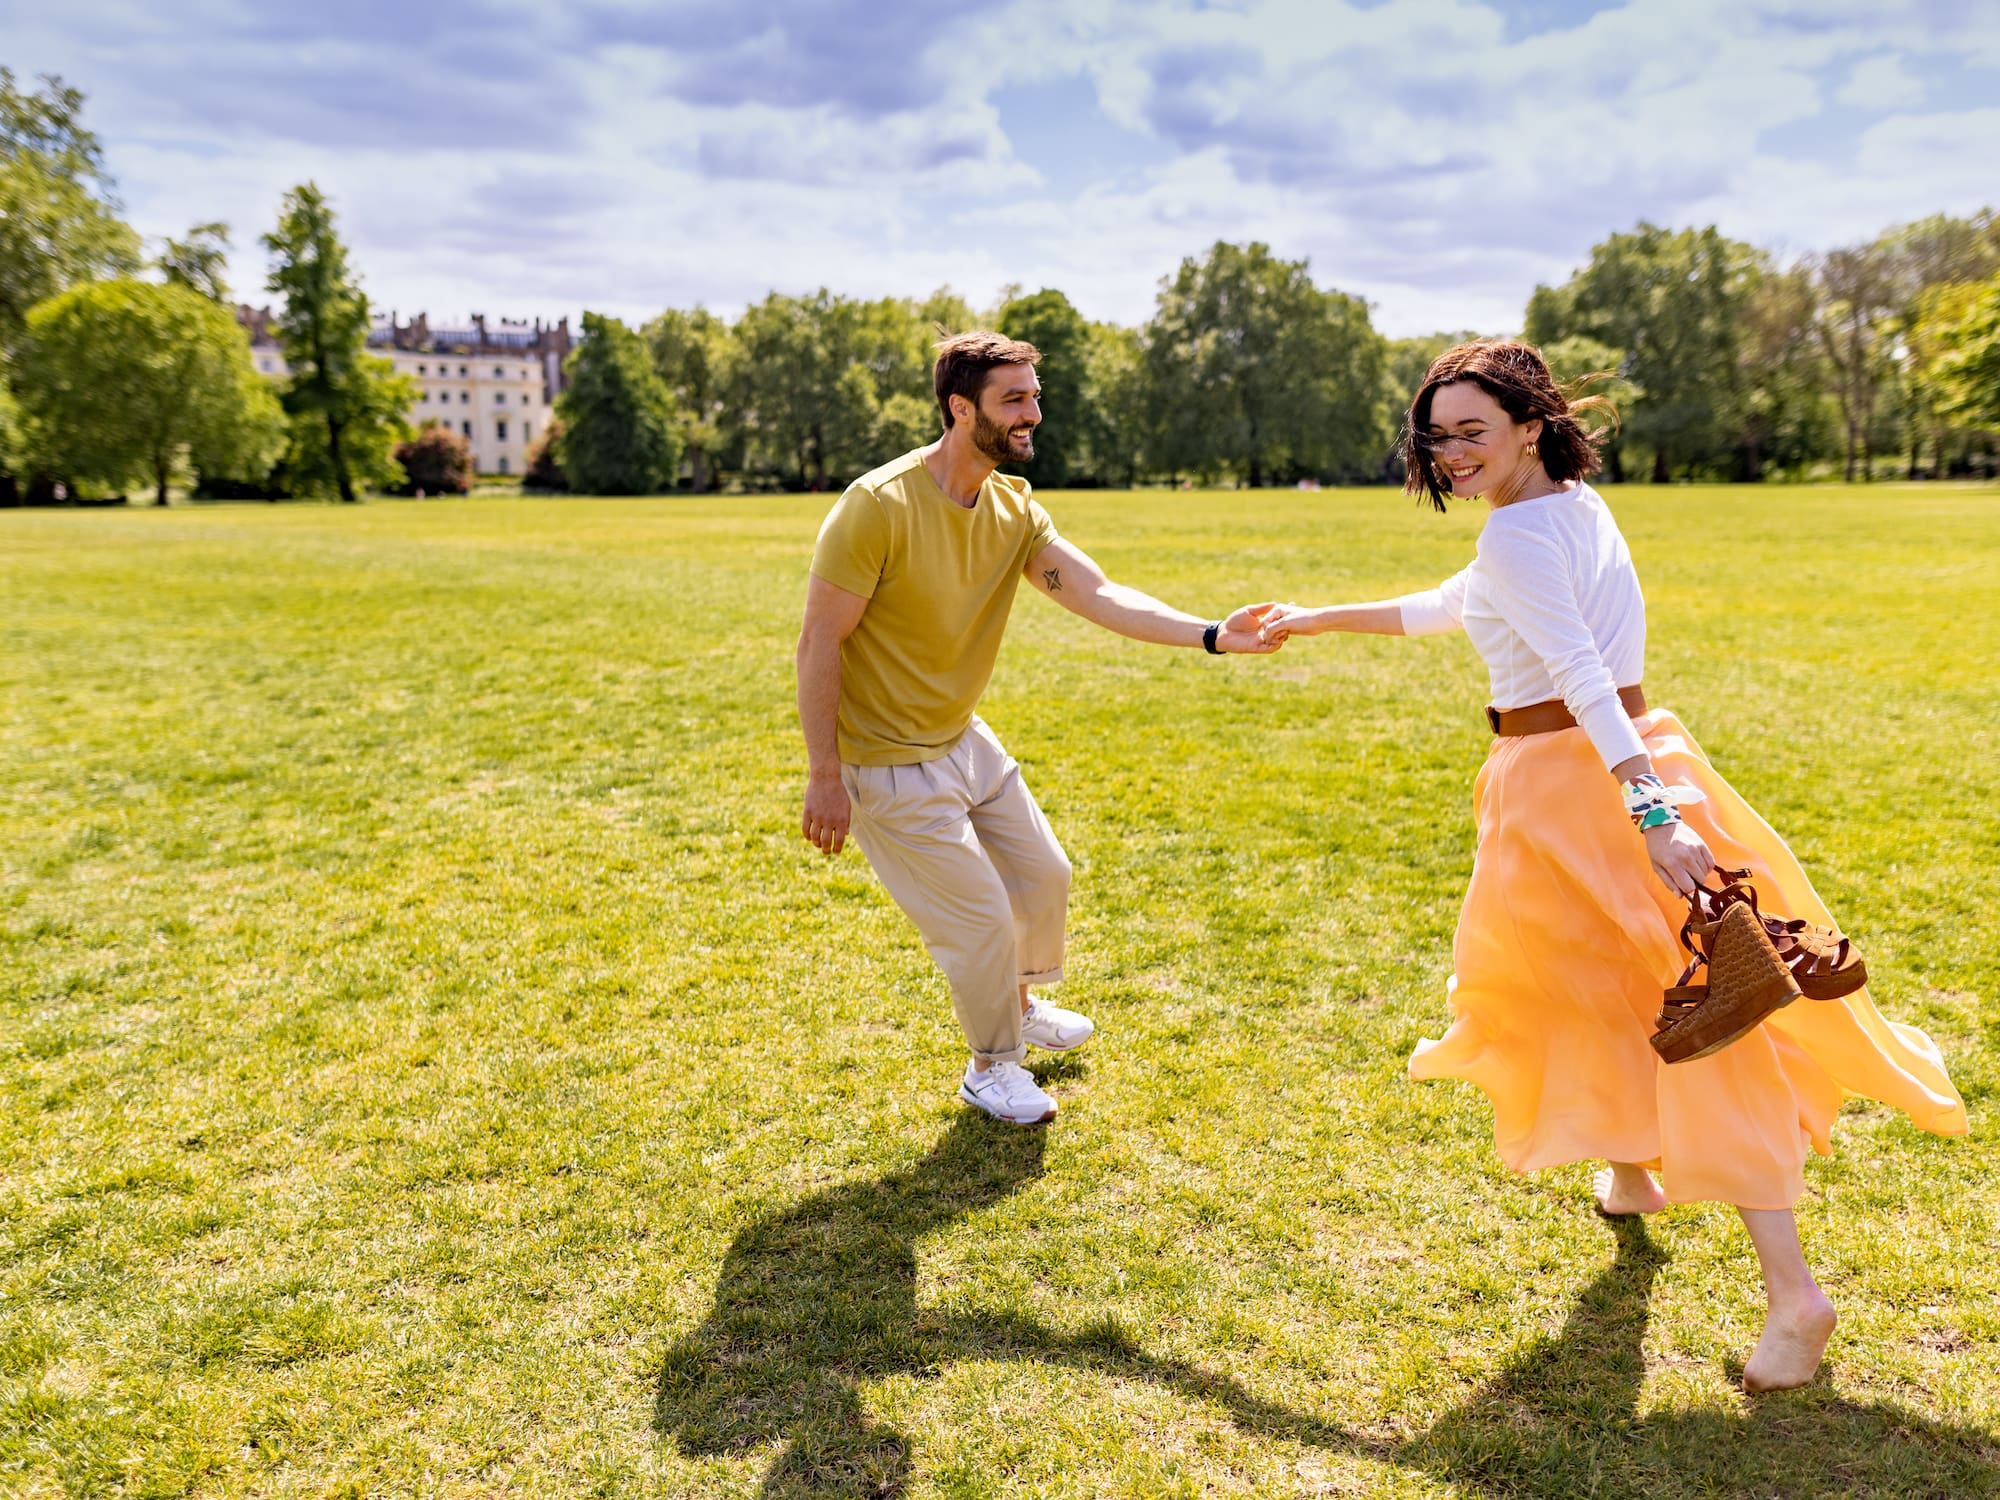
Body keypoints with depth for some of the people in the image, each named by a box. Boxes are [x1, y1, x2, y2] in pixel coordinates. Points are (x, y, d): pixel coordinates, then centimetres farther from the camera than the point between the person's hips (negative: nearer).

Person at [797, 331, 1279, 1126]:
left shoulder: (1014, 512, -3)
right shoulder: (878, 506, -25)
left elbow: (1100, 596, -14)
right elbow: (819, 643, -21)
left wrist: (1210, 634, -27)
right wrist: (824, 778, -21)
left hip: (964, 739, 8)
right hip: (888, 763, -8)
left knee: (1043, 876, 19)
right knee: (981, 920, 0)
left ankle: (1020, 1005, 49)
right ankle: (991, 1067, 30)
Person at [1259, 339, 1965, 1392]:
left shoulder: (1519, 530, -16)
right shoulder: (1574, 506, 13)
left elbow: (1584, 674, -28)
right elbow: (1444, 607, 23)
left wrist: (1650, 812, -36)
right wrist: (1315, 620, 26)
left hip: (1569, 781, -8)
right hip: (1632, 759, 8)